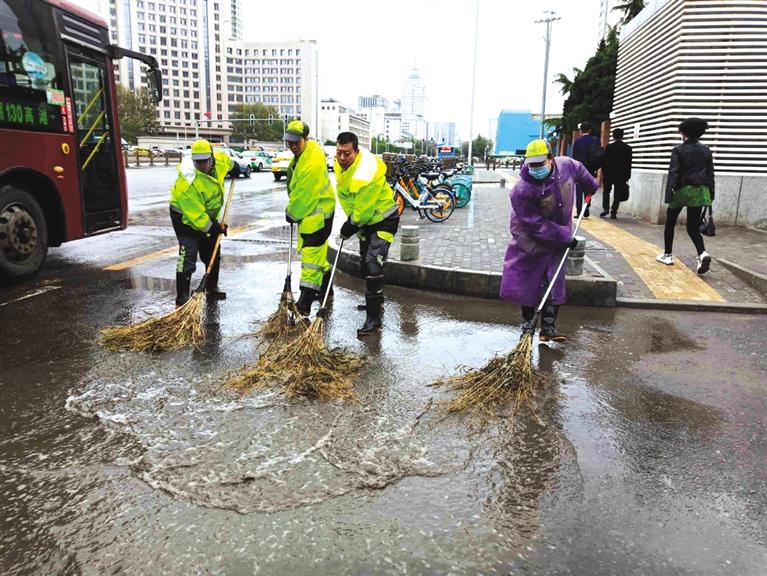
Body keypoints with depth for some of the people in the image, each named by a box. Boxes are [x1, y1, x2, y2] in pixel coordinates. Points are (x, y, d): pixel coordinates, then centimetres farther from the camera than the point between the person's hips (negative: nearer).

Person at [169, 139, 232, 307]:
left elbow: (227, 160, 13)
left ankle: (212, 288, 29)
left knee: (213, 254, 14)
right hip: (185, 217, -7)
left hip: (208, 215, 8)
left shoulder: (220, 160, -15)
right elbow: (195, 213, -31)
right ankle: (182, 296, -6)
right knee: (188, 257, -13)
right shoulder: (187, 182, -35)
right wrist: (214, 228, -28)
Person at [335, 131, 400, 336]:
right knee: (365, 263, 19)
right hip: (365, 220, 10)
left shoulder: (366, 173, -34)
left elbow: (364, 209, -27)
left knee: (373, 264, -18)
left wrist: (351, 226, -13)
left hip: (383, 220, -9)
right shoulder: (341, 164, -7)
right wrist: (351, 220, 11)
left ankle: (374, 318, -15)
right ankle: (376, 301, 39)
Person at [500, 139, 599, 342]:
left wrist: (591, 186, 31)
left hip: (559, 237, 4)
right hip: (531, 240, -4)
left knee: (554, 284, 0)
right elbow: (537, 225, -24)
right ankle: (527, 324, 22)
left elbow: (580, 172, 14)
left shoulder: (567, 165, -14)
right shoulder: (521, 191, -29)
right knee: (527, 283, 4)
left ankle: (548, 328, 5)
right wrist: (565, 237, -20)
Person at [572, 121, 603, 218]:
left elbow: (574, 155, -4)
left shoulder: (577, 141, -5)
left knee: (579, 192, 4)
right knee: (588, 191, 12)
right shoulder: (595, 140, 1)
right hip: (591, 170, 2)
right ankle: (586, 211, 8)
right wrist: (596, 168, 9)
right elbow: (599, 155, 2)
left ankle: (579, 212, -1)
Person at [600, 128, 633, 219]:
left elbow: (604, 161, -6)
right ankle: (613, 212, 3)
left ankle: (606, 208, -3)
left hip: (609, 174, -1)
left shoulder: (609, 147, -6)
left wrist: (604, 172, 3)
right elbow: (629, 163, 2)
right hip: (621, 175, 1)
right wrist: (627, 177, 8)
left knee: (606, 192, 13)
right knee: (617, 194, 6)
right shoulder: (628, 148, 1)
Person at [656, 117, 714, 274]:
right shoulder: (706, 151, 9)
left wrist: (669, 195, -13)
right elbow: (710, 174, 10)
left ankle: (667, 255, 19)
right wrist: (710, 195, 15)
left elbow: (673, 173, -12)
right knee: (693, 227, 7)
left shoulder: (679, 150, -6)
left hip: (681, 190, -4)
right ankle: (702, 253, -17)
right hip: (700, 191, 4)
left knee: (670, 223, 14)